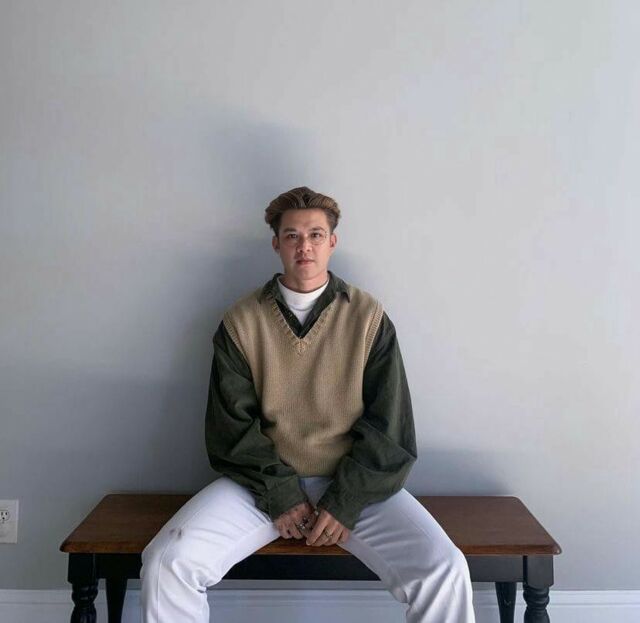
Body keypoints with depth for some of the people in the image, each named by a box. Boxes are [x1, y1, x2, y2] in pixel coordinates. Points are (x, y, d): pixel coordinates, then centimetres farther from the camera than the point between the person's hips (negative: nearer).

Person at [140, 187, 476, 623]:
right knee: (167, 562, -20)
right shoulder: (242, 321, -1)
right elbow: (232, 426, -2)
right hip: (264, 482, 1)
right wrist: (281, 495, -12)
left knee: (444, 571, -22)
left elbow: (388, 428, -3)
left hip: (354, 484, 0)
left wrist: (345, 502, -12)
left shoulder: (369, 317, -2)